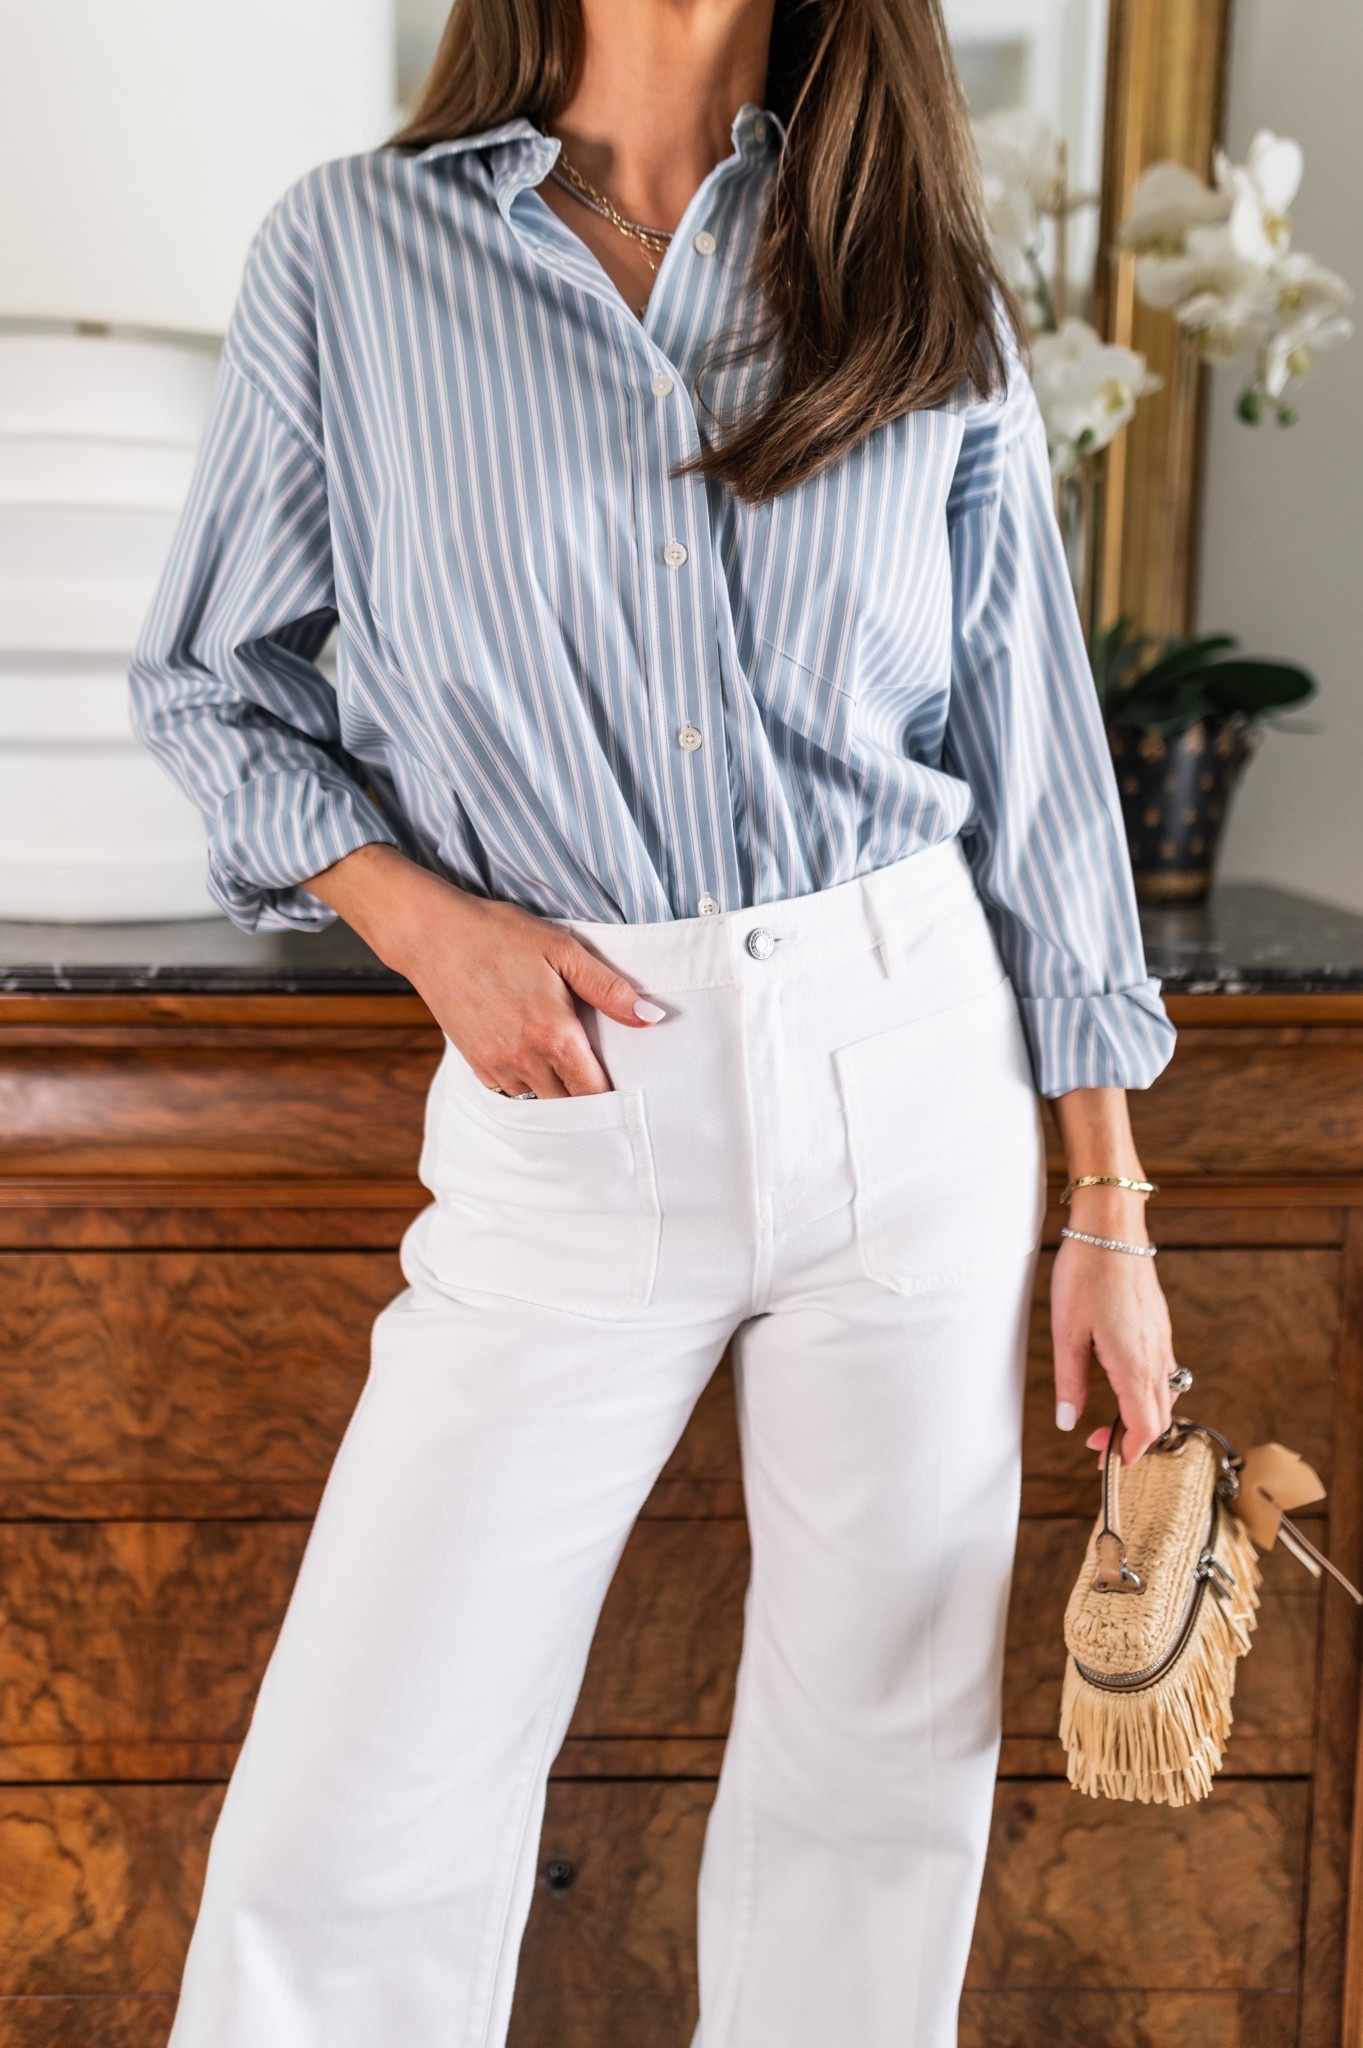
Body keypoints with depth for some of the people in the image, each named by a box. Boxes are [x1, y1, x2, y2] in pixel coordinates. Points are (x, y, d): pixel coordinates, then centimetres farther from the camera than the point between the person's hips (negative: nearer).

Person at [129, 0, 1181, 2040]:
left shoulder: (935, 302, 7)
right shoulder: (355, 248, 2)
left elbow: (1036, 765, 8)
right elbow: (207, 677, 10)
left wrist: (1110, 1206, 7)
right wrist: (421, 915, -8)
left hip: (916, 1079, 2)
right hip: (568, 1101, -1)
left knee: (886, 1754, 12)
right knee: (354, 1819, 0)